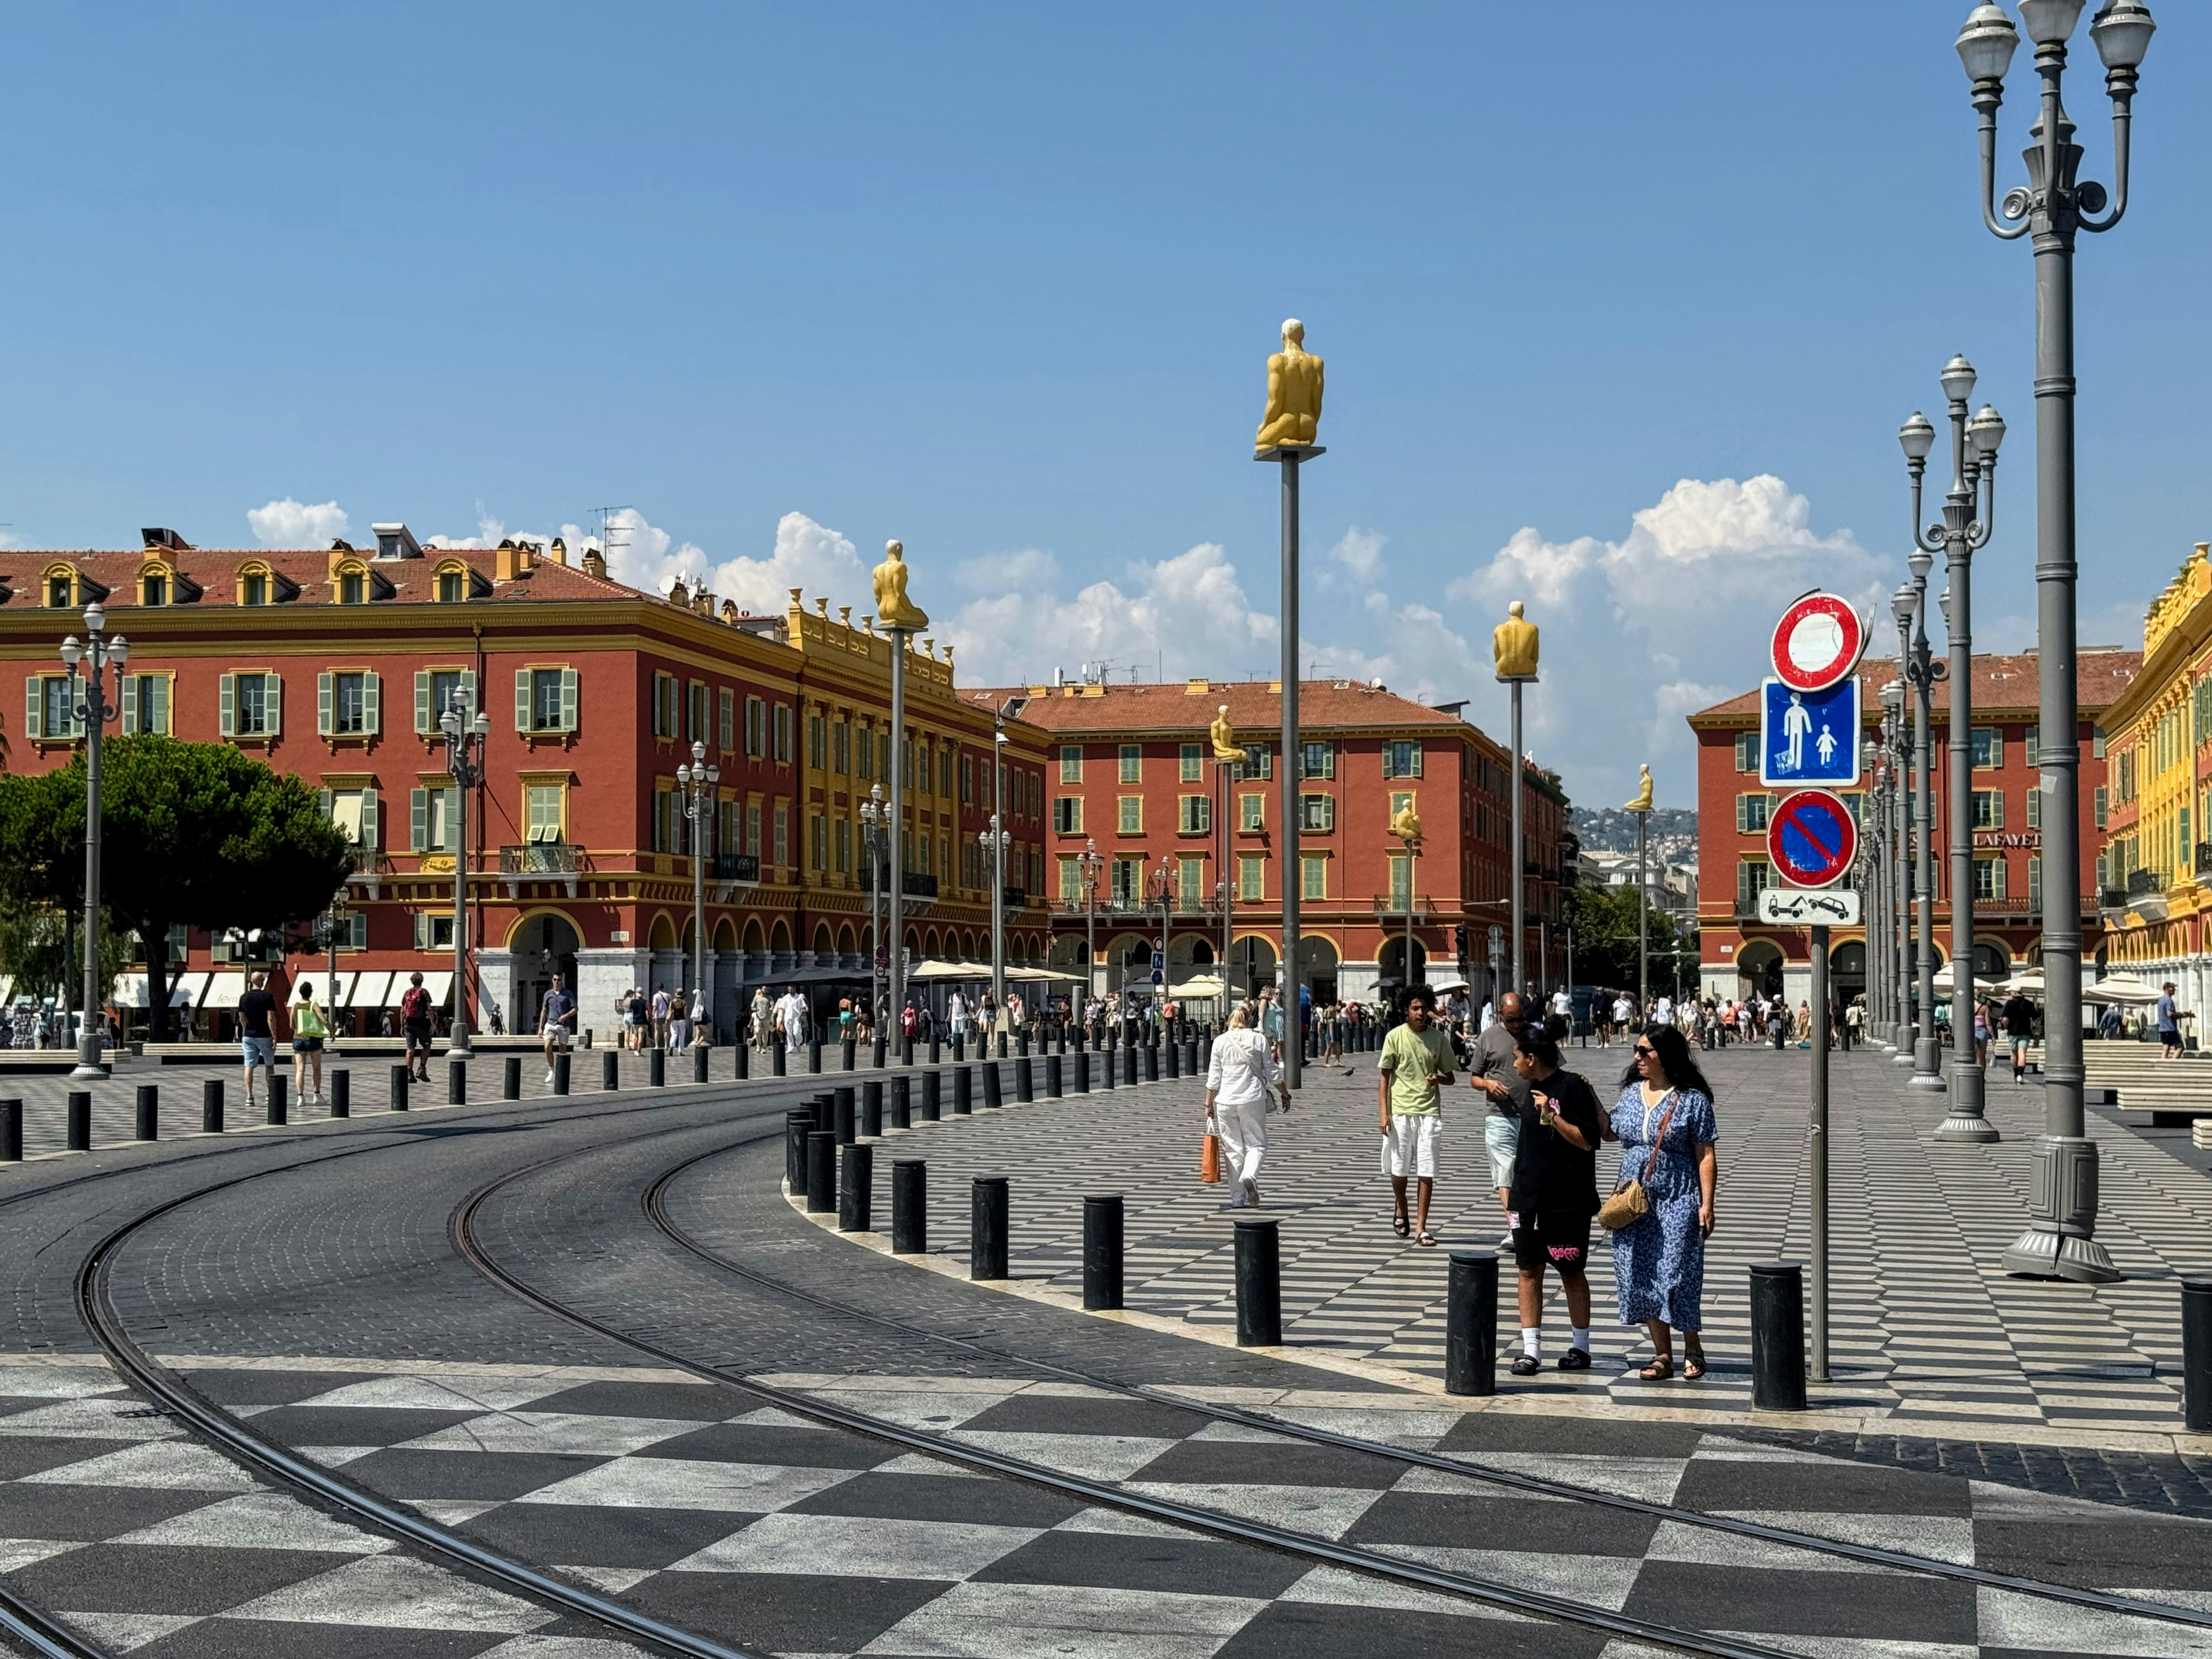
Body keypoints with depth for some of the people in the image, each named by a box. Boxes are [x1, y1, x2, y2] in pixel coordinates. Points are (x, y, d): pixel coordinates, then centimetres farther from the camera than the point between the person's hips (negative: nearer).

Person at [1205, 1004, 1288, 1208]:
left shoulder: (1220, 1042, 1)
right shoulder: (1259, 1040, 0)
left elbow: (1213, 1078, 0)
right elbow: (1272, 1073, 3)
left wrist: (1209, 1104, 7)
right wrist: (1285, 1094, 16)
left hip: (1225, 1101, 1)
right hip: (1253, 1099, -1)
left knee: (1233, 1148, 7)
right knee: (1256, 1144, 8)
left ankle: (1240, 1198, 8)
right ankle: (1249, 1176, -21)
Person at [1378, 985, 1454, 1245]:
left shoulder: (1438, 1038, 4)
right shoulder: (1395, 1036, -1)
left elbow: (1449, 1076, 13)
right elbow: (1385, 1077, 2)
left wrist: (1439, 1078, -11)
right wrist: (1384, 1113, -5)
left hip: (1429, 1111, 1)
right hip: (1400, 1111, -1)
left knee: (1426, 1172, -2)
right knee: (1399, 1169, 6)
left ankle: (1421, 1227, 2)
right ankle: (1400, 1209, 35)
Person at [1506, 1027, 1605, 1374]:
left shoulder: (1572, 1087, -11)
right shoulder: (1534, 1089, 13)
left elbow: (1587, 1140, -17)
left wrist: (1552, 1115, -24)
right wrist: (1515, 1194, 21)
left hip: (1567, 1202, -7)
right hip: (1530, 1199, 7)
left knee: (1571, 1273, 3)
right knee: (1529, 1270, 3)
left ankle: (1581, 1347, 16)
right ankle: (1530, 1349, 5)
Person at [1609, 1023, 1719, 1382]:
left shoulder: (1692, 1100, -6)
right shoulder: (1631, 1093, 9)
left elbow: (1706, 1157, -7)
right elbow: (1610, 1132, 21)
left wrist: (1706, 1205, -12)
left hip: (1678, 1203, -5)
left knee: (1677, 1277, -5)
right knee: (1641, 1278, 3)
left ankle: (1692, 1350, 14)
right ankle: (1662, 1355, 12)